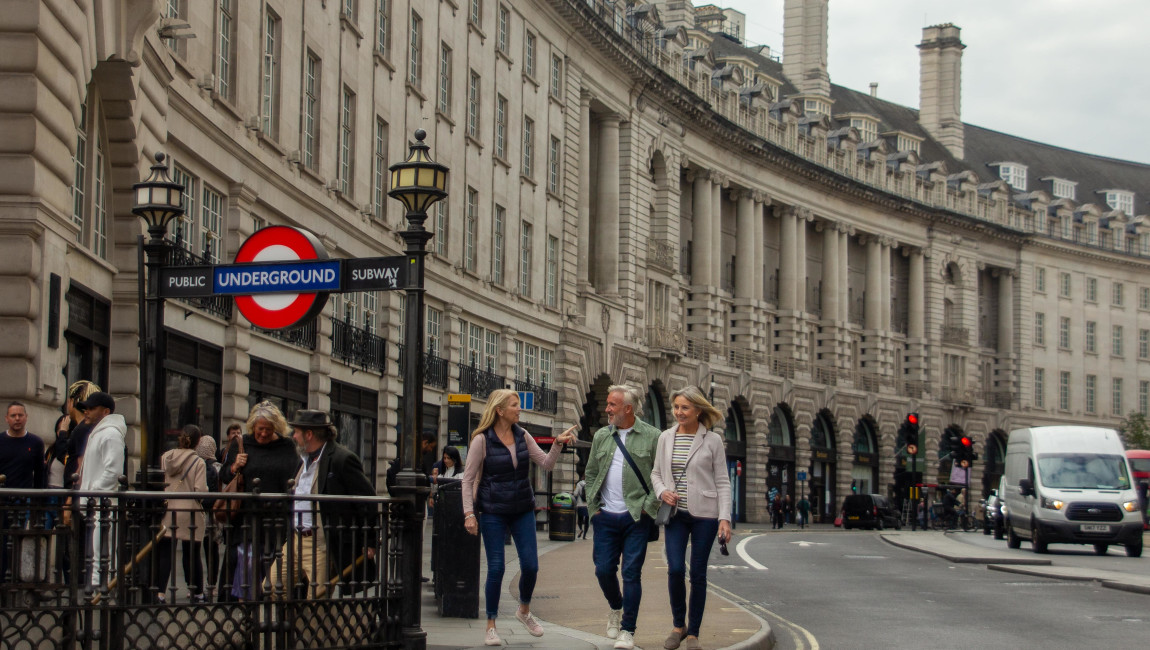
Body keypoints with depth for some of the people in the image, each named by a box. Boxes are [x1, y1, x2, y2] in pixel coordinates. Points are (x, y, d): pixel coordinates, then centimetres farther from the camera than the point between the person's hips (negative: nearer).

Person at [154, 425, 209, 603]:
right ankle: (197, 592, 15)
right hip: (190, 512, -2)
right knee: (191, 555, 7)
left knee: (164, 553, 3)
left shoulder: (165, 458, 3)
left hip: (167, 511, 2)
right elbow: (200, 490, -13)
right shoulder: (199, 462, -7)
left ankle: (159, 591, -4)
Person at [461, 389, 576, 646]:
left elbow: (546, 464, 6)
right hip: (493, 511, -4)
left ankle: (524, 611, 28)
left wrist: (558, 444, -11)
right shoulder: (482, 439, -8)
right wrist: (469, 513, -13)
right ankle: (491, 626, 10)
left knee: (531, 566, 1)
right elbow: (468, 479, -6)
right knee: (496, 568, -4)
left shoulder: (522, 436, 6)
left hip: (522, 509, 4)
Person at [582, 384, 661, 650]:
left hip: (637, 518, -4)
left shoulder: (652, 436, -4)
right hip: (606, 518, 4)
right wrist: (593, 504, 8)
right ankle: (616, 609, 33)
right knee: (603, 569, 4)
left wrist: (648, 506, -9)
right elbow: (591, 473, 18)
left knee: (631, 573, -3)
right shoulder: (601, 436, 10)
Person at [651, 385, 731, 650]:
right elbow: (656, 473, 17)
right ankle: (678, 625, 12)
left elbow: (722, 482, -2)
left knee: (698, 573, 2)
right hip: (676, 514, 2)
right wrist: (662, 491, -5)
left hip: (704, 514, -2)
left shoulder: (712, 440, -2)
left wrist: (725, 518, -10)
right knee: (675, 569, -10)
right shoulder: (666, 438, 6)